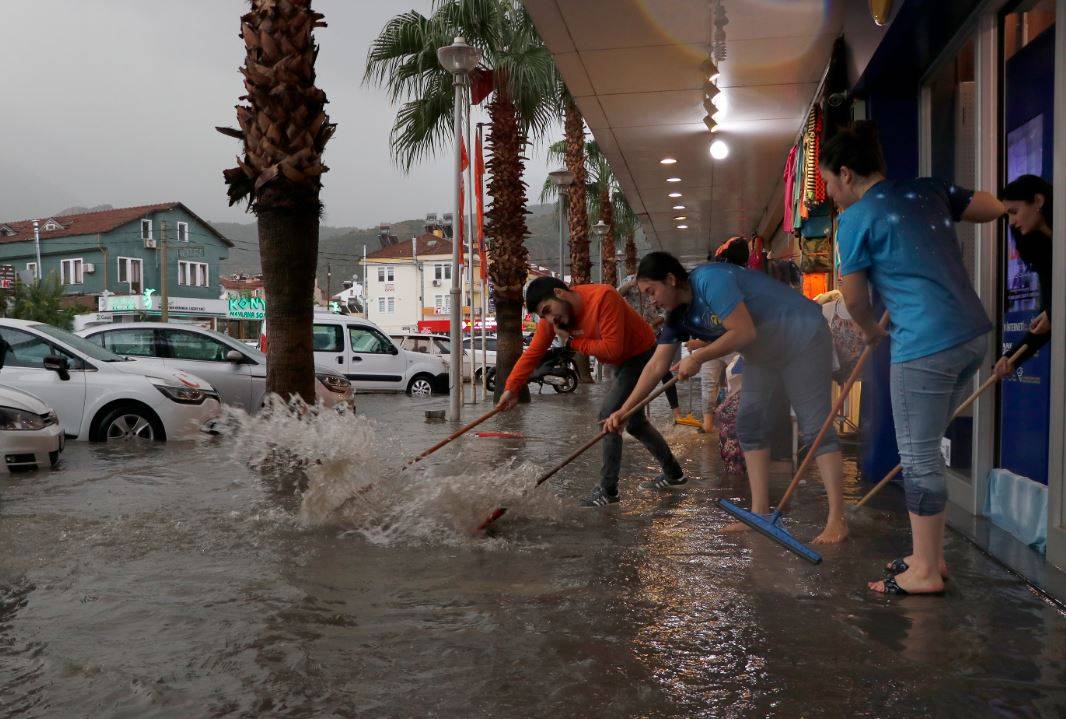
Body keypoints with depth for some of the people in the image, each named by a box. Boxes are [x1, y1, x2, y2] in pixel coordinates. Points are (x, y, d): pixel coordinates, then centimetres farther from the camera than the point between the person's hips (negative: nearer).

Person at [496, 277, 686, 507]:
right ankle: (674, 474, 34)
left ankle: (608, 490, -8)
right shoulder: (552, 317, -11)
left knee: (609, 416, -16)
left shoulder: (603, 297, -33)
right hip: (623, 362, 9)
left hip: (642, 356, -9)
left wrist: (573, 341, -26)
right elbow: (532, 353, -12)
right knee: (634, 422, 18)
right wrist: (511, 388, -20)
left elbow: (612, 348, -34)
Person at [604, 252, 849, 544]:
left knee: (815, 427, -9)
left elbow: (744, 332, -30)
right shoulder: (678, 316, 0)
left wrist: (698, 357, -26)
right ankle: (760, 511, 9)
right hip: (764, 353, 9)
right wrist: (623, 411, -5)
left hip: (803, 338, -9)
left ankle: (837, 520, -6)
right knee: (748, 423, 4)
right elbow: (656, 366, -1)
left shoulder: (710, 279, -27)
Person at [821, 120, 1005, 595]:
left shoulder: (856, 219, -6)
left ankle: (926, 571, 11)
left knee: (919, 457, 1)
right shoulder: (928, 190, 12)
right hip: (972, 334, 8)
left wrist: (871, 331, 21)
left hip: (925, 346, -8)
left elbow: (854, 298, 1)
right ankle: (930, 554, 26)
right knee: (926, 450, 17)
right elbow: (994, 208, 19)